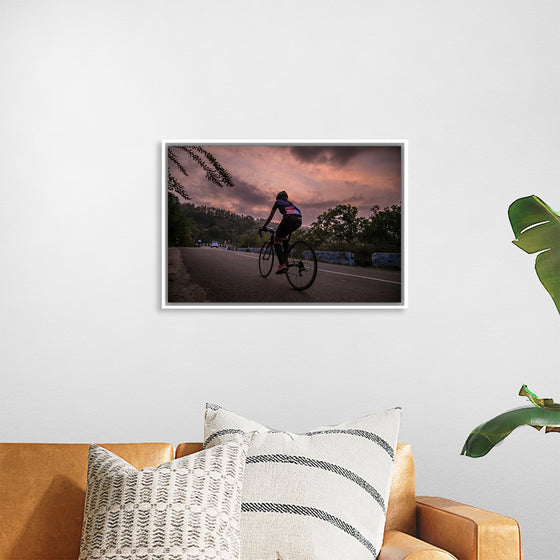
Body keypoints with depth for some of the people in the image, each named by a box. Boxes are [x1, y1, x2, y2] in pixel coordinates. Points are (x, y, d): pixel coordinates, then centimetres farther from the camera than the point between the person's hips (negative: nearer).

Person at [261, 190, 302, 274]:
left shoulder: (278, 202, 27)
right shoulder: (290, 203, 41)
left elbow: (270, 217, 30)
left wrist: (263, 227, 42)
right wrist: (291, 231, 55)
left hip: (289, 219, -6)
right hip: (299, 220, 6)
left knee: (277, 240, 6)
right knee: (285, 235, 33)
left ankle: (282, 264, -15)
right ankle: (285, 259, 22)